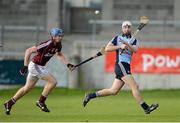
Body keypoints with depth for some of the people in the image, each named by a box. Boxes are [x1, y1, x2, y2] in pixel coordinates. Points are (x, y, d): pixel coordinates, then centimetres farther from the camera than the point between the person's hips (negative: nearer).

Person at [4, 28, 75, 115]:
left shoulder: (58, 45, -2)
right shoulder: (46, 45, -27)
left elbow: (59, 55, 21)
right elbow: (29, 51, -26)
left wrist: (67, 64, 9)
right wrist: (25, 66, -28)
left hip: (41, 67, 9)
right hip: (35, 66, -9)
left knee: (27, 88, 17)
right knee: (53, 81, -14)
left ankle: (10, 103, 26)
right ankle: (41, 102, -2)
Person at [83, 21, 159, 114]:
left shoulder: (134, 40, 17)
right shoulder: (118, 38, 6)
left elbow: (135, 50, -4)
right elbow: (107, 48, -1)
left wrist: (127, 44, -20)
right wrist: (120, 46, -11)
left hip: (127, 67, 6)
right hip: (120, 64, -6)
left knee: (113, 91, 7)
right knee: (134, 86, -15)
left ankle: (91, 95, 18)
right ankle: (146, 108, -18)